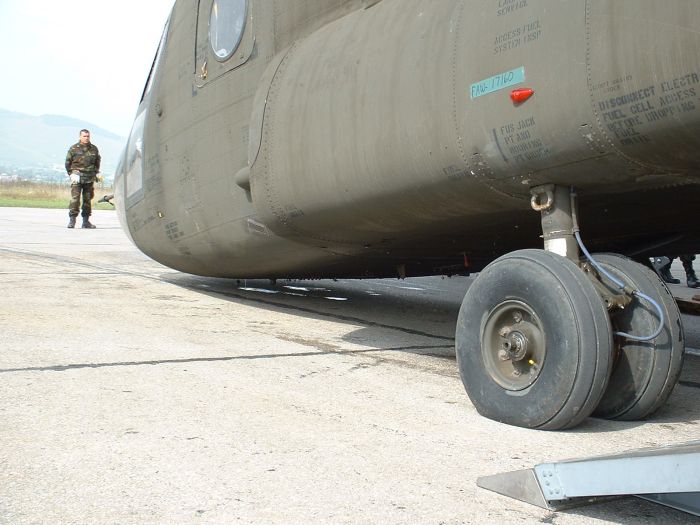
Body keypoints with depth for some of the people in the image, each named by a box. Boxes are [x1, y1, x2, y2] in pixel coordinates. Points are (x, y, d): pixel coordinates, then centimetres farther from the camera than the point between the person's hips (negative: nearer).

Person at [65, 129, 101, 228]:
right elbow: (68, 162, 7)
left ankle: (86, 221, 12)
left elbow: (97, 162, 22)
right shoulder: (73, 148, 1)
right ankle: (72, 220, -8)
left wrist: (95, 173, 15)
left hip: (89, 179, 3)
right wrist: (71, 174, 1)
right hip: (77, 176, -3)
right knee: (75, 198, -11)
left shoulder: (94, 149, 9)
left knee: (88, 199, 5)